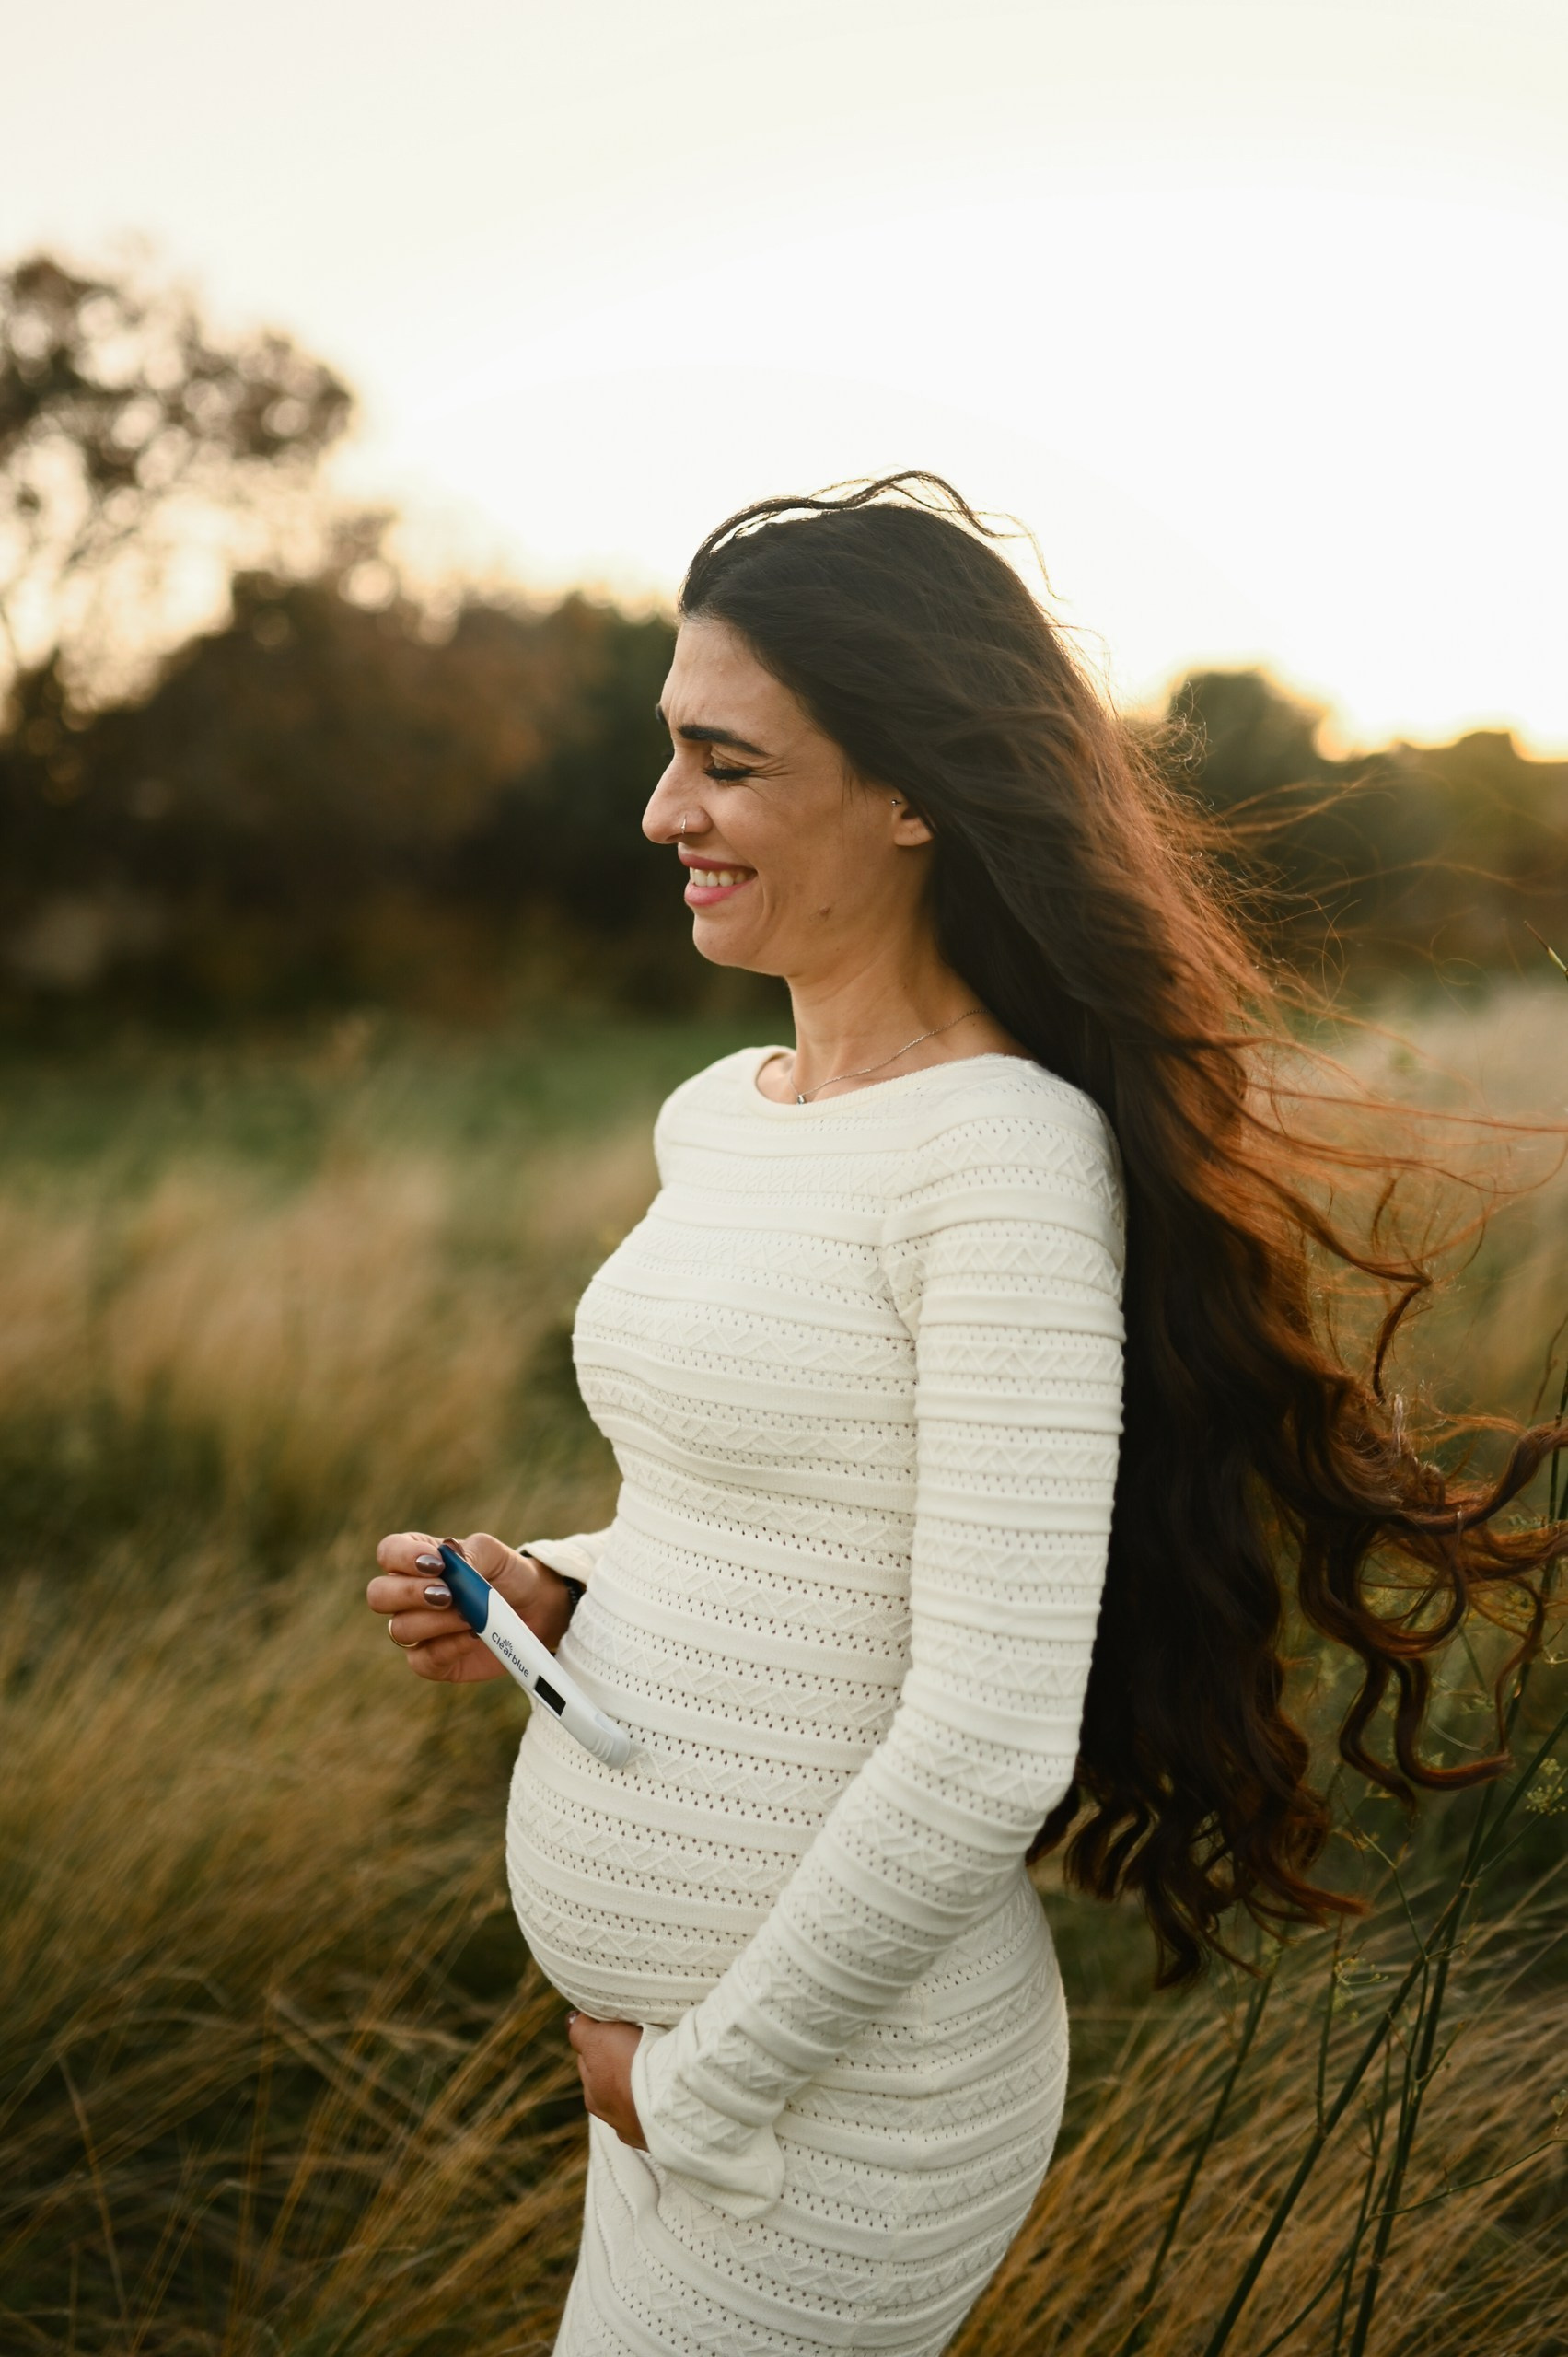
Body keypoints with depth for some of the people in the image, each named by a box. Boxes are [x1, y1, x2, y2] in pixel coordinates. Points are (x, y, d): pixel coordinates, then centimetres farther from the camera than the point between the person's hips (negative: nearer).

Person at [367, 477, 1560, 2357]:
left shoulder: (1005, 1158, -21)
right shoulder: (719, 1115, 4)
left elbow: (988, 1745, -23)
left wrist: (704, 2081, -13)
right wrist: (556, 1594, -1)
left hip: (831, 2094, -7)